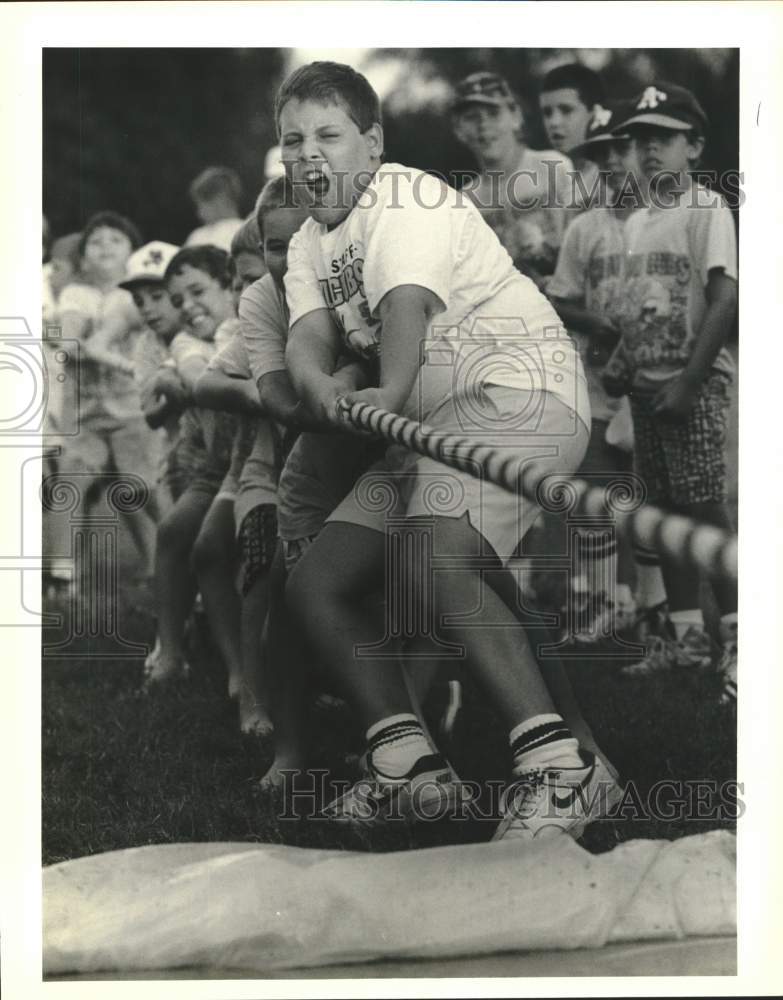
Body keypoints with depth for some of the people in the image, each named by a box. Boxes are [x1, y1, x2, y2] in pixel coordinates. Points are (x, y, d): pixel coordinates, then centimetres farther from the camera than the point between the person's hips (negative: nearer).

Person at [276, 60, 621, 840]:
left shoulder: (406, 198, -7)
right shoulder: (308, 244, 18)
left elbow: (406, 308, -25)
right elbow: (307, 338, -1)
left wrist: (390, 395, -44)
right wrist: (318, 383, -26)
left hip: (519, 389, -9)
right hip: (427, 424, 10)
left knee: (428, 559, -33)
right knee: (315, 585, 1)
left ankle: (556, 764, -33)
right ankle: (411, 770, 0)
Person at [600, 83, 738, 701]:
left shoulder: (707, 208, -8)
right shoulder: (637, 222, 15)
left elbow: (724, 299, -15)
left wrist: (688, 382, -19)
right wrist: (620, 364, 4)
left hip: (694, 382, -7)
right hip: (647, 383, 7)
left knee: (705, 505, -10)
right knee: (666, 506, 9)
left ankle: (735, 635, -6)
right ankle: (687, 632, 16)